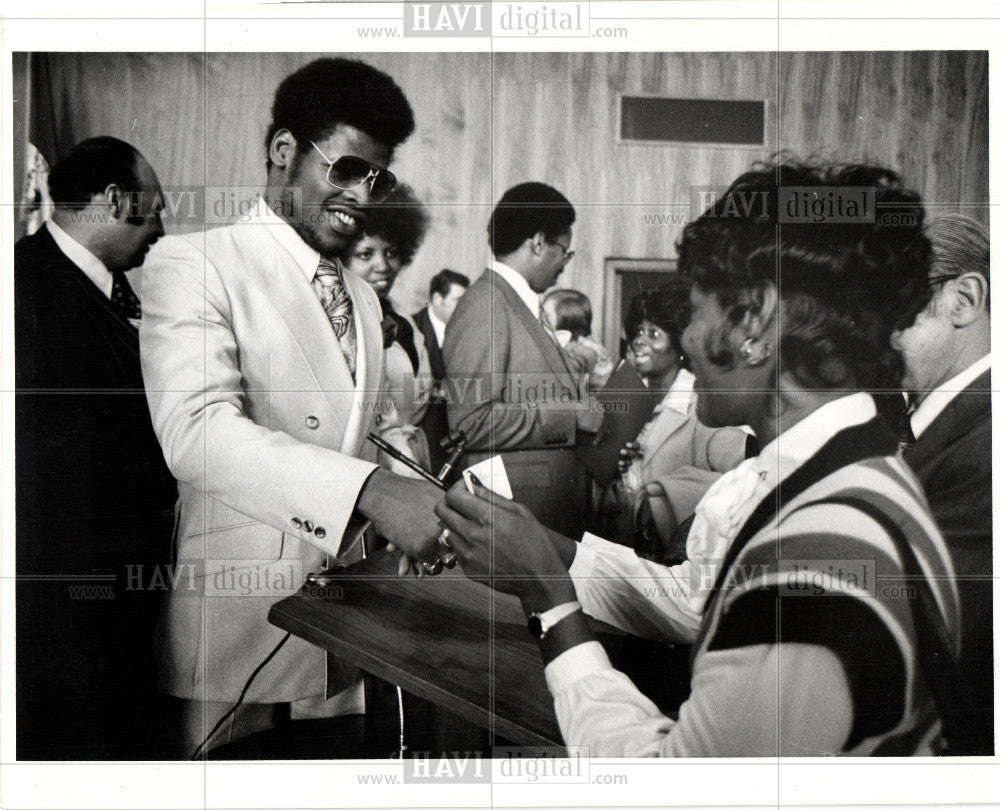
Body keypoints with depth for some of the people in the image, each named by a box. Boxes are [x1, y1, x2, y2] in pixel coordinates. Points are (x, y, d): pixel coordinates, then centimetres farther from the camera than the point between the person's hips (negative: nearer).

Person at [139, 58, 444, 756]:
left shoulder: (363, 299, 17)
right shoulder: (194, 263, -9)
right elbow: (196, 429, -25)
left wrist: (425, 503, 1)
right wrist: (371, 491, -35)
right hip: (235, 631, -6)